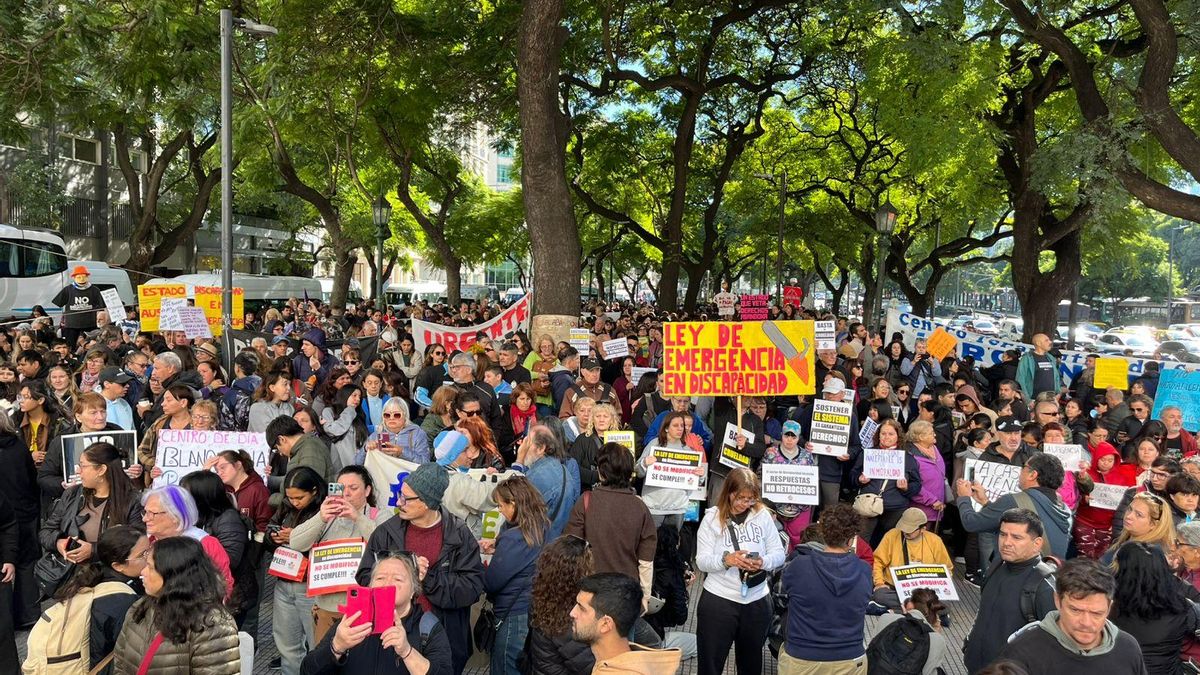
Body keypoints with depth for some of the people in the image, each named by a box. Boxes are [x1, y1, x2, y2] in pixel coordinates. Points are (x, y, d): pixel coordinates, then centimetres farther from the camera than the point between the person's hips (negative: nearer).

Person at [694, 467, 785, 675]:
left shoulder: (763, 515, -2)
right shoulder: (712, 517, -7)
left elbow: (779, 554, 1)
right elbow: (702, 561, -11)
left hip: (757, 601, 2)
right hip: (718, 599, -2)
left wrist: (763, 562, -20)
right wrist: (726, 560, -29)